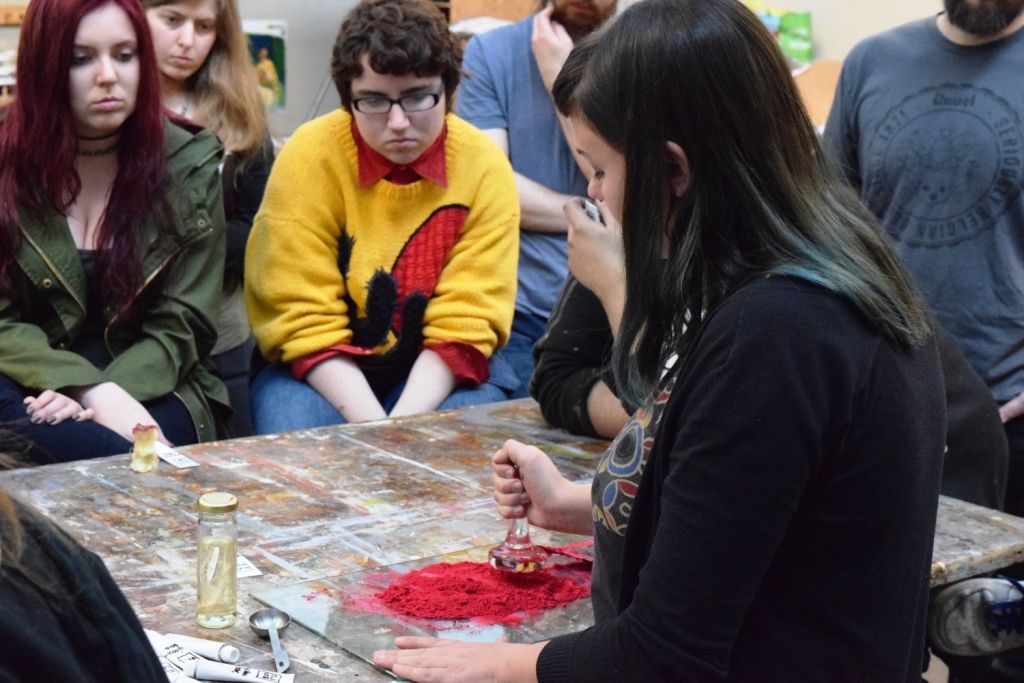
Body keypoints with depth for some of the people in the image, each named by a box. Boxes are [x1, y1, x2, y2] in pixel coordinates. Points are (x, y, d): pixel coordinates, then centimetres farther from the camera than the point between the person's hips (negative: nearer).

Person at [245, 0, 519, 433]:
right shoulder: (309, 158, -14)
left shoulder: (484, 167, -10)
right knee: (295, 437, -29)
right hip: (325, 373, -1)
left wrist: (404, 425, -25)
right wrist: (374, 428, -26)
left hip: (436, 374, 1)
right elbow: (303, 322, -14)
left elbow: (463, 325, -10)